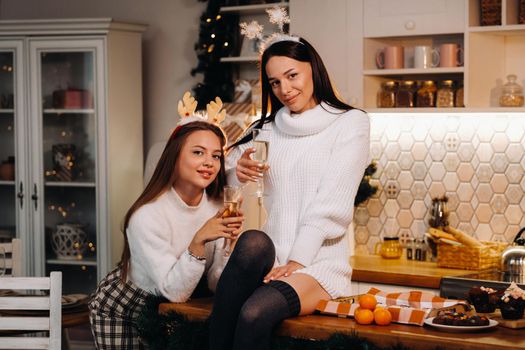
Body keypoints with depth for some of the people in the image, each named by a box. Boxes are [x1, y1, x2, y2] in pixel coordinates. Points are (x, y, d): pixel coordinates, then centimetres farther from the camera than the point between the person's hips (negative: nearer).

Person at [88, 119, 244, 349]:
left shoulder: (215, 208, -12)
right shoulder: (148, 216, -30)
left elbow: (216, 284, -13)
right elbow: (175, 292, -32)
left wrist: (229, 242, -29)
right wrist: (198, 242, -43)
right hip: (119, 313, -5)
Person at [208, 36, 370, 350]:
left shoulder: (350, 123, 5)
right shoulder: (267, 129, 19)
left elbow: (332, 205, -6)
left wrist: (297, 261, -16)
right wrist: (237, 173, -8)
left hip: (319, 262, -3)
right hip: (271, 259, 3)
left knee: (254, 315, -33)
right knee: (253, 242, -34)